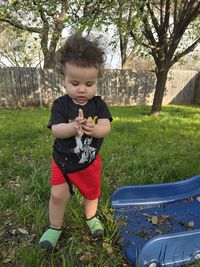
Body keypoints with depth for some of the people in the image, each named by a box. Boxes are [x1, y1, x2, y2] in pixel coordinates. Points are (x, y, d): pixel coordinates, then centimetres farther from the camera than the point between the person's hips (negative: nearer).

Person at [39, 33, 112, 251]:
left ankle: (91, 218, 49)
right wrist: (73, 127, -45)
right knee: (57, 195, 1)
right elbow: (56, 130, -25)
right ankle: (55, 227, 31)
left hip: (90, 161, 2)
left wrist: (92, 128, -44)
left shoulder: (98, 104, -11)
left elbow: (105, 128, -21)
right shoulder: (60, 104, -15)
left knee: (92, 193, 18)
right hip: (63, 161, -1)